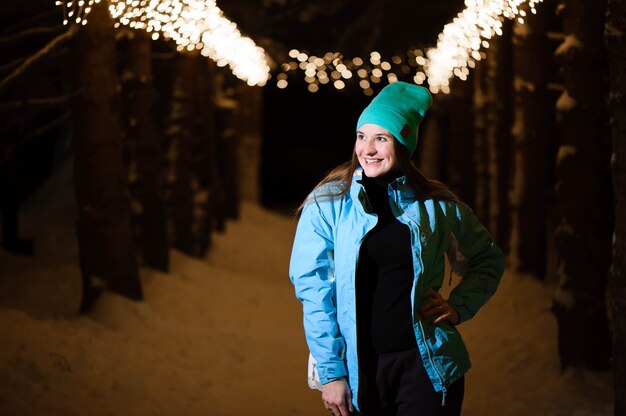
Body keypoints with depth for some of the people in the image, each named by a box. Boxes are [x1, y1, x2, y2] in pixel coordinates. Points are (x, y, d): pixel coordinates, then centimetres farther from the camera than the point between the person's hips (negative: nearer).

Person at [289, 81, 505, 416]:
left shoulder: (436, 205, 2)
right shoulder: (327, 204, -2)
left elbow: (487, 260, 17)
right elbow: (313, 287, -3)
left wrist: (459, 306, 0)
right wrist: (330, 373, -6)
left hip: (425, 364, 0)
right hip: (358, 369, 0)